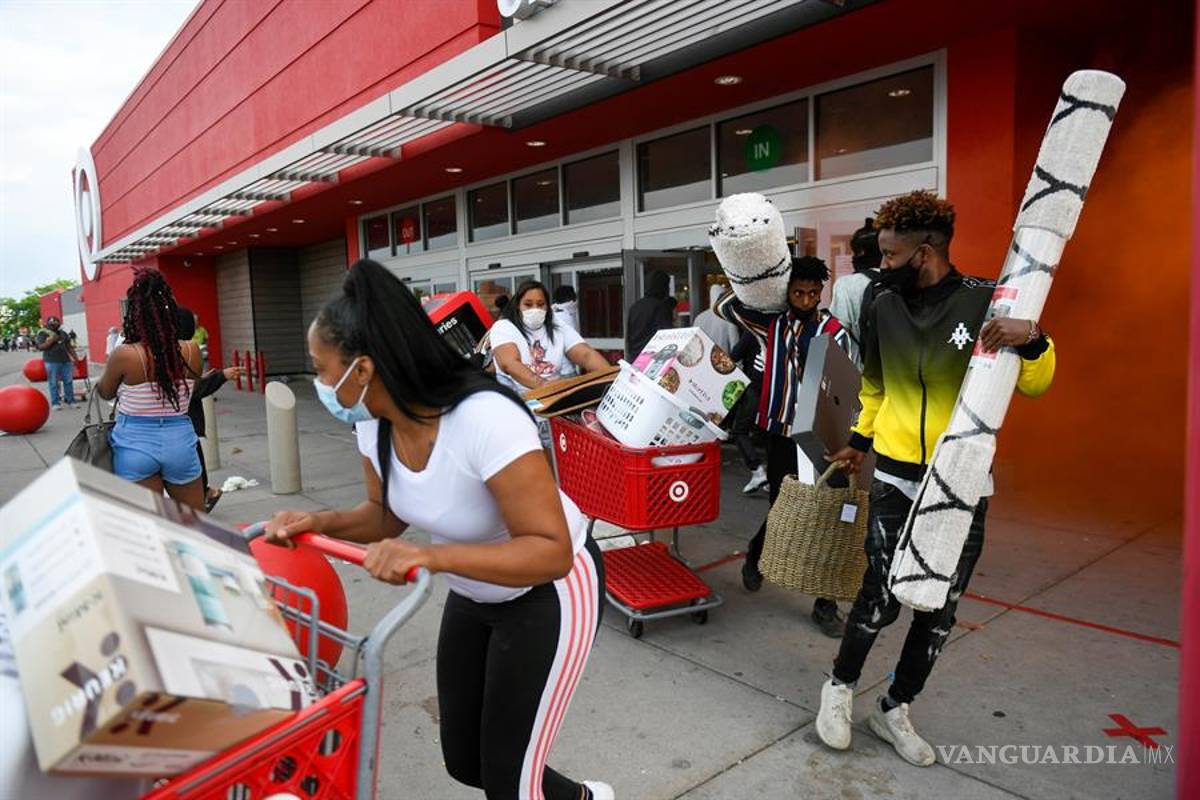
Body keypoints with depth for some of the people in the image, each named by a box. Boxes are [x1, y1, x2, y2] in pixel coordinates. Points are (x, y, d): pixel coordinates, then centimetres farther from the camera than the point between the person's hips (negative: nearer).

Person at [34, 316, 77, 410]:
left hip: (66, 360, 4)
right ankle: (55, 403, 5)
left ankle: (70, 401, 12)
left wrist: (75, 357, 14)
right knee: (53, 383, -1)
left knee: (68, 381, 5)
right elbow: (41, 347, -7)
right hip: (52, 361, -4)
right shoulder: (43, 333, 1)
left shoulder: (63, 333, 15)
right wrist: (51, 340, -18)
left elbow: (69, 347, 18)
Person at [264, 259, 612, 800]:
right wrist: (321, 523, -14)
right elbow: (387, 514, 5)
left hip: (551, 590, -8)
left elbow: (552, 552, -34)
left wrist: (431, 556, -44)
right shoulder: (374, 424, -12)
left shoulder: (485, 419, -36)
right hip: (474, 595, 8)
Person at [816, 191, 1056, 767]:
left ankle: (895, 709, 28)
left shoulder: (987, 302, -9)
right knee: (881, 596, -3)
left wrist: (1032, 340, -26)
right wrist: (861, 438, 19)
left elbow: (1035, 384, -6)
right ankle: (840, 687, 22)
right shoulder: (881, 304, -1)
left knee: (940, 609, 8)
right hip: (896, 478, 0)